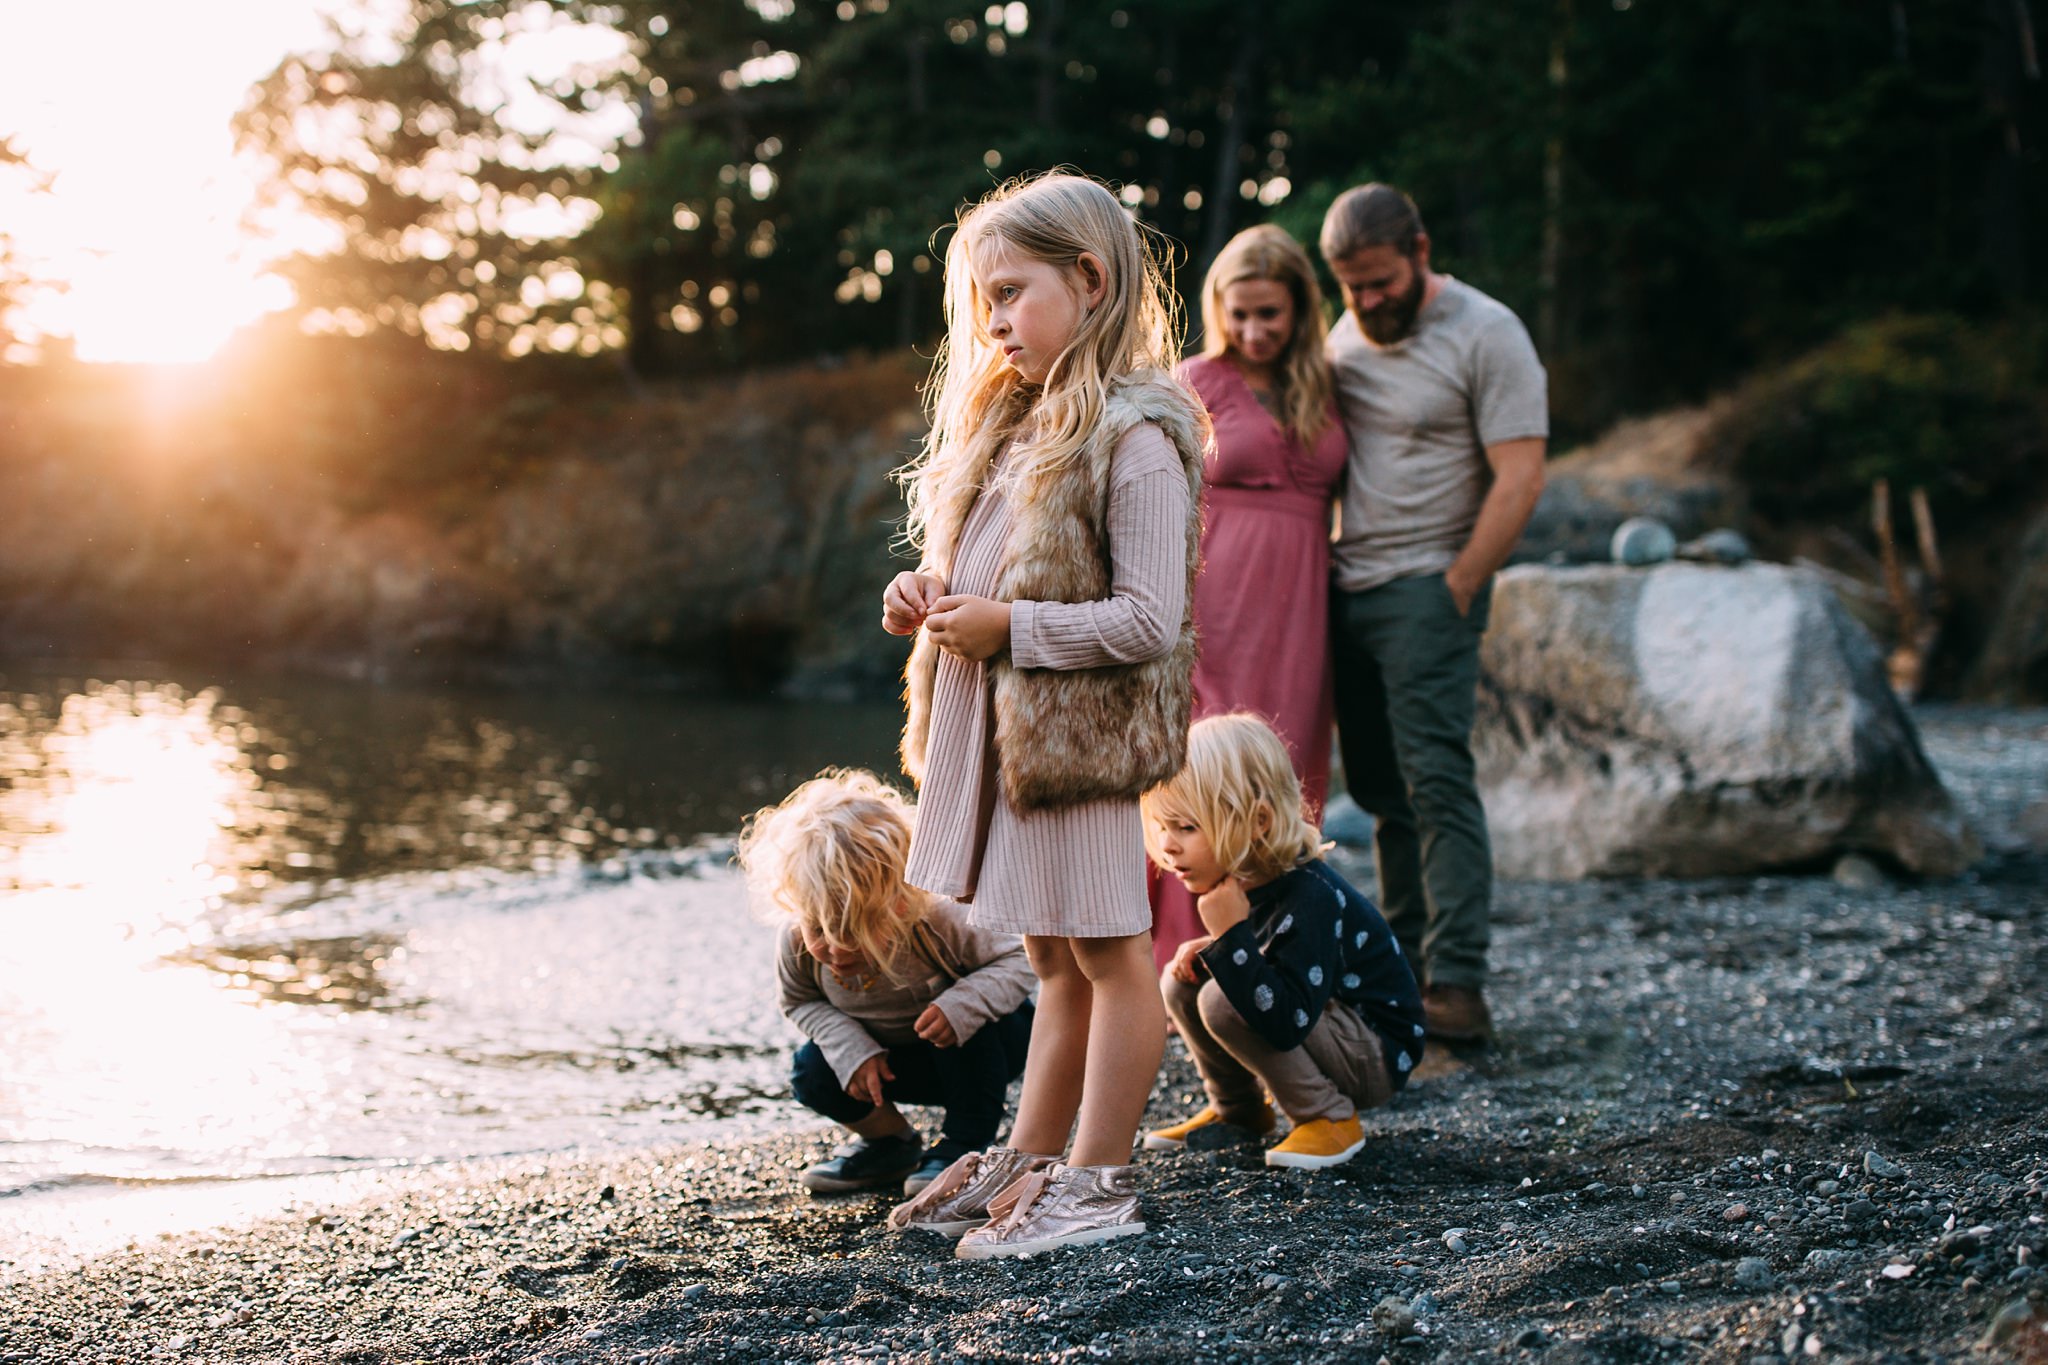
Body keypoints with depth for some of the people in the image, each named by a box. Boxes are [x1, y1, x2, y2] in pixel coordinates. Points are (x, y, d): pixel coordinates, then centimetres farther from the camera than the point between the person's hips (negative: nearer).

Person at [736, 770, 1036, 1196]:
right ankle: (889, 1141, 10)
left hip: (974, 1048, -3)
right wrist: (851, 1049, -24)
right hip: (890, 1058, 3)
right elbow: (800, 1003, -6)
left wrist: (962, 1006, -45)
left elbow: (1019, 958, -27)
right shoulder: (799, 945, -25)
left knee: (967, 1016, -35)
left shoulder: (940, 922, -36)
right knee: (812, 1071, -18)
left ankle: (964, 1145, -14)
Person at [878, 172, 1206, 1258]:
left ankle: (1098, 1184, 10)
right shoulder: (1011, 424, 13)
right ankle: (1027, 1165, 26)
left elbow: (1147, 622, -20)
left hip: (1074, 729, -9)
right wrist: (929, 597, 5)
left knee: (1108, 953, 3)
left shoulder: (1133, 438, -15)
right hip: (993, 730, 9)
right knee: (1054, 962, 18)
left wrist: (1008, 627, -18)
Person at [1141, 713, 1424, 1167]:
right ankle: (1237, 1109, 17)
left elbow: (1284, 1024, -38)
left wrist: (1231, 934, -39)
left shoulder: (1309, 898, -30)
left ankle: (1331, 1118, -11)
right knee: (1179, 983, 0)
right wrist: (1207, 950, -6)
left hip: (1378, 1056, -9)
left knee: (1222, 1003, -26)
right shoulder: (1242, 880, -5)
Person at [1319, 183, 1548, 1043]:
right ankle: (1402, 967, 12)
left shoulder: (1486, 335, -7)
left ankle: (1457, 985, -16)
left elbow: (1519, 481, -11)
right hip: (1346, 587, 6)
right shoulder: (1343, 336, 13)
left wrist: (1455, 592, -13)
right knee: (1380, 788, 7)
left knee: (1435, 778, -14)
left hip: (1429, 588, -6)